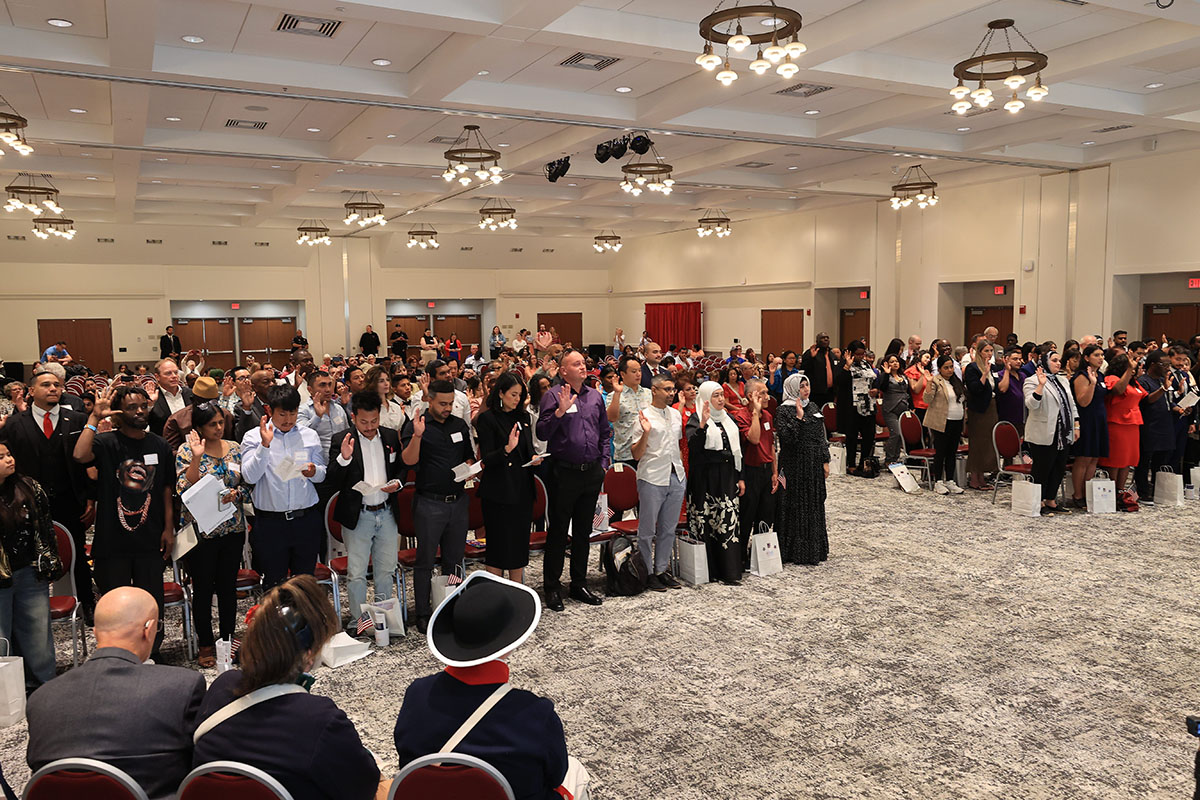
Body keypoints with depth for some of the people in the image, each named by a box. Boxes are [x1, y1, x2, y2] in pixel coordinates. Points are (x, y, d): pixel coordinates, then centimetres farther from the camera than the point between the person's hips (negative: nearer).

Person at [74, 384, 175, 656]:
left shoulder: (159, 445, 6)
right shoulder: (106, 442, -5)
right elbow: (80, 455, -28)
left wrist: (169, 528, 5)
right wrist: (95, 417, -22)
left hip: (149, 540, 3)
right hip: (113, 540, -3)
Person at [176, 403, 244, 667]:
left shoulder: (235, 448, 6)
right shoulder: (186, 451, -5)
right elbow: (184, 489, -15)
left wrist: (236, 493, -11)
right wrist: (197, 458, -24)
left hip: (232, 529, 3)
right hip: (200, 529, -3)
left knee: (229, 586, 10)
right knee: (203, 588, 6)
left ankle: (228, 640, 23)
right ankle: (206, 644, 19)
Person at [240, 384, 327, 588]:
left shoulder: (310, 435, 8)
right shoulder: (253, 437, 0)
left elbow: (322, 474, 10)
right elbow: (250, 477, -11)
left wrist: (314, 472, -12)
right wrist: (265, 444, -20)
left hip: (306, 520, 2)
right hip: (270, 523, -2)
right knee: (273, 582, 7)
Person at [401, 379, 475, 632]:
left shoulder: (460, 425, 10)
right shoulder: (416, 425, -6)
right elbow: (409, 460, -18)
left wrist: (469, 469, -2)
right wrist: (417, 436, -33)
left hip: (458, 500, 5)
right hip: (429, 503, -5)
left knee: (454, 559, 13)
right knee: (425, 560, 3)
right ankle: (423, 613, 14)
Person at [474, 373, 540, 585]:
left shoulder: (523, 416, 13)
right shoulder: (487, 418, -7)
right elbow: (486, 459, -12)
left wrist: (534, 457, -1)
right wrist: (507, 448, -29)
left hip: (522, 489, 6)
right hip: (498, 492, -6)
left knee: (520, 543, 11)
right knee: (498, 545, -2)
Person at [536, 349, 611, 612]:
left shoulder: (595, 396, 11)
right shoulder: (553, 396, -6)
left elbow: (605, 432, 18)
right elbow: (542, 433, -14)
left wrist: (603, 462, 9)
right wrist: (560, 411, -26)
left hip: (592, 473, 5)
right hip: (565, 473, -5)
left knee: (584, 531, 14)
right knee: (558, 531, 3)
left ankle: (579, 584, 25)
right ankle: (552, 587, 13)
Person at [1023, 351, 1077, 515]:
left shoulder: (1063, 380, 18)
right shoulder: (1033, 381, -7)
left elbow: (1071, 404, 22)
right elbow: (1031, 404, -20)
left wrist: (1075, 426, 15)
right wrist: (1041, 385, -29)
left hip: (1063, 434, 8)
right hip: (1043, 435, -8)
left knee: (1059, 468, 10)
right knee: (1042, 468, -3)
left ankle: (1051, 500, 19)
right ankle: (1038, 502, 6)